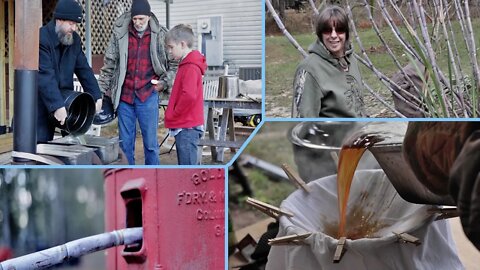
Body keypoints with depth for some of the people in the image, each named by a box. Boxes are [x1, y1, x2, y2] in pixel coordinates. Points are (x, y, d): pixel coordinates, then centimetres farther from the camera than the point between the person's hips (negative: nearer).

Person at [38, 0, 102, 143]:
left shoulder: (74, 39, 6)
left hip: (64, 101, 6)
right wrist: (57, 106, -32)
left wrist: (96, 97, -1)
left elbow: (84, 69, 8)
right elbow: (45, 76, -26)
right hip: (40, 103, -6)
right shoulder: (41, 38, -18)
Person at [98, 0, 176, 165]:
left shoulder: (160, 35, 0)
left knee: (150, 142, 2)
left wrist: (165, 82, -2)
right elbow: (109, 63, 9)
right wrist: (103, 89, 9)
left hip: (148, 96, -1)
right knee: (125, 142, 8)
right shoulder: (120, 33, 2)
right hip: (124, 96, 2)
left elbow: (172, 63, 10)